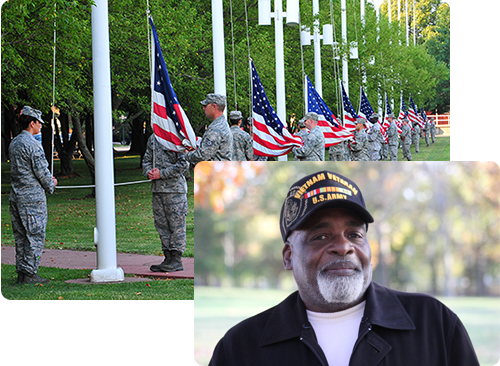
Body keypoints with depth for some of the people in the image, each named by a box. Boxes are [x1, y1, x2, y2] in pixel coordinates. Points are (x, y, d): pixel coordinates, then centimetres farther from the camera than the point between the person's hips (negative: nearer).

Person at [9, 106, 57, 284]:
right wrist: (51, 184, 6)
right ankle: (29, 274, -4)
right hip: (32, 197, -9)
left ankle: (21, 273, 13)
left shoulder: (14, 143, 13)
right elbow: (42, 171, -14)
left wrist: (47, 179, 16)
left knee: (20, 236, 11)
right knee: (34, 236, -3)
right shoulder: (32, 145, -15)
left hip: (16, 196, 9)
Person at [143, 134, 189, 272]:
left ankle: (176, 260, -1)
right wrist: (148, 172, -1)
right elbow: (146, 160, 21)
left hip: (175, 188, -7)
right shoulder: (152, 138, 14)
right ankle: (168, 257, 15)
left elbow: (183, 164, -14)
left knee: (176, 224, -4)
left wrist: (161, 174, -15)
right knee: (161, 224, 9)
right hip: (157, 188, 7)